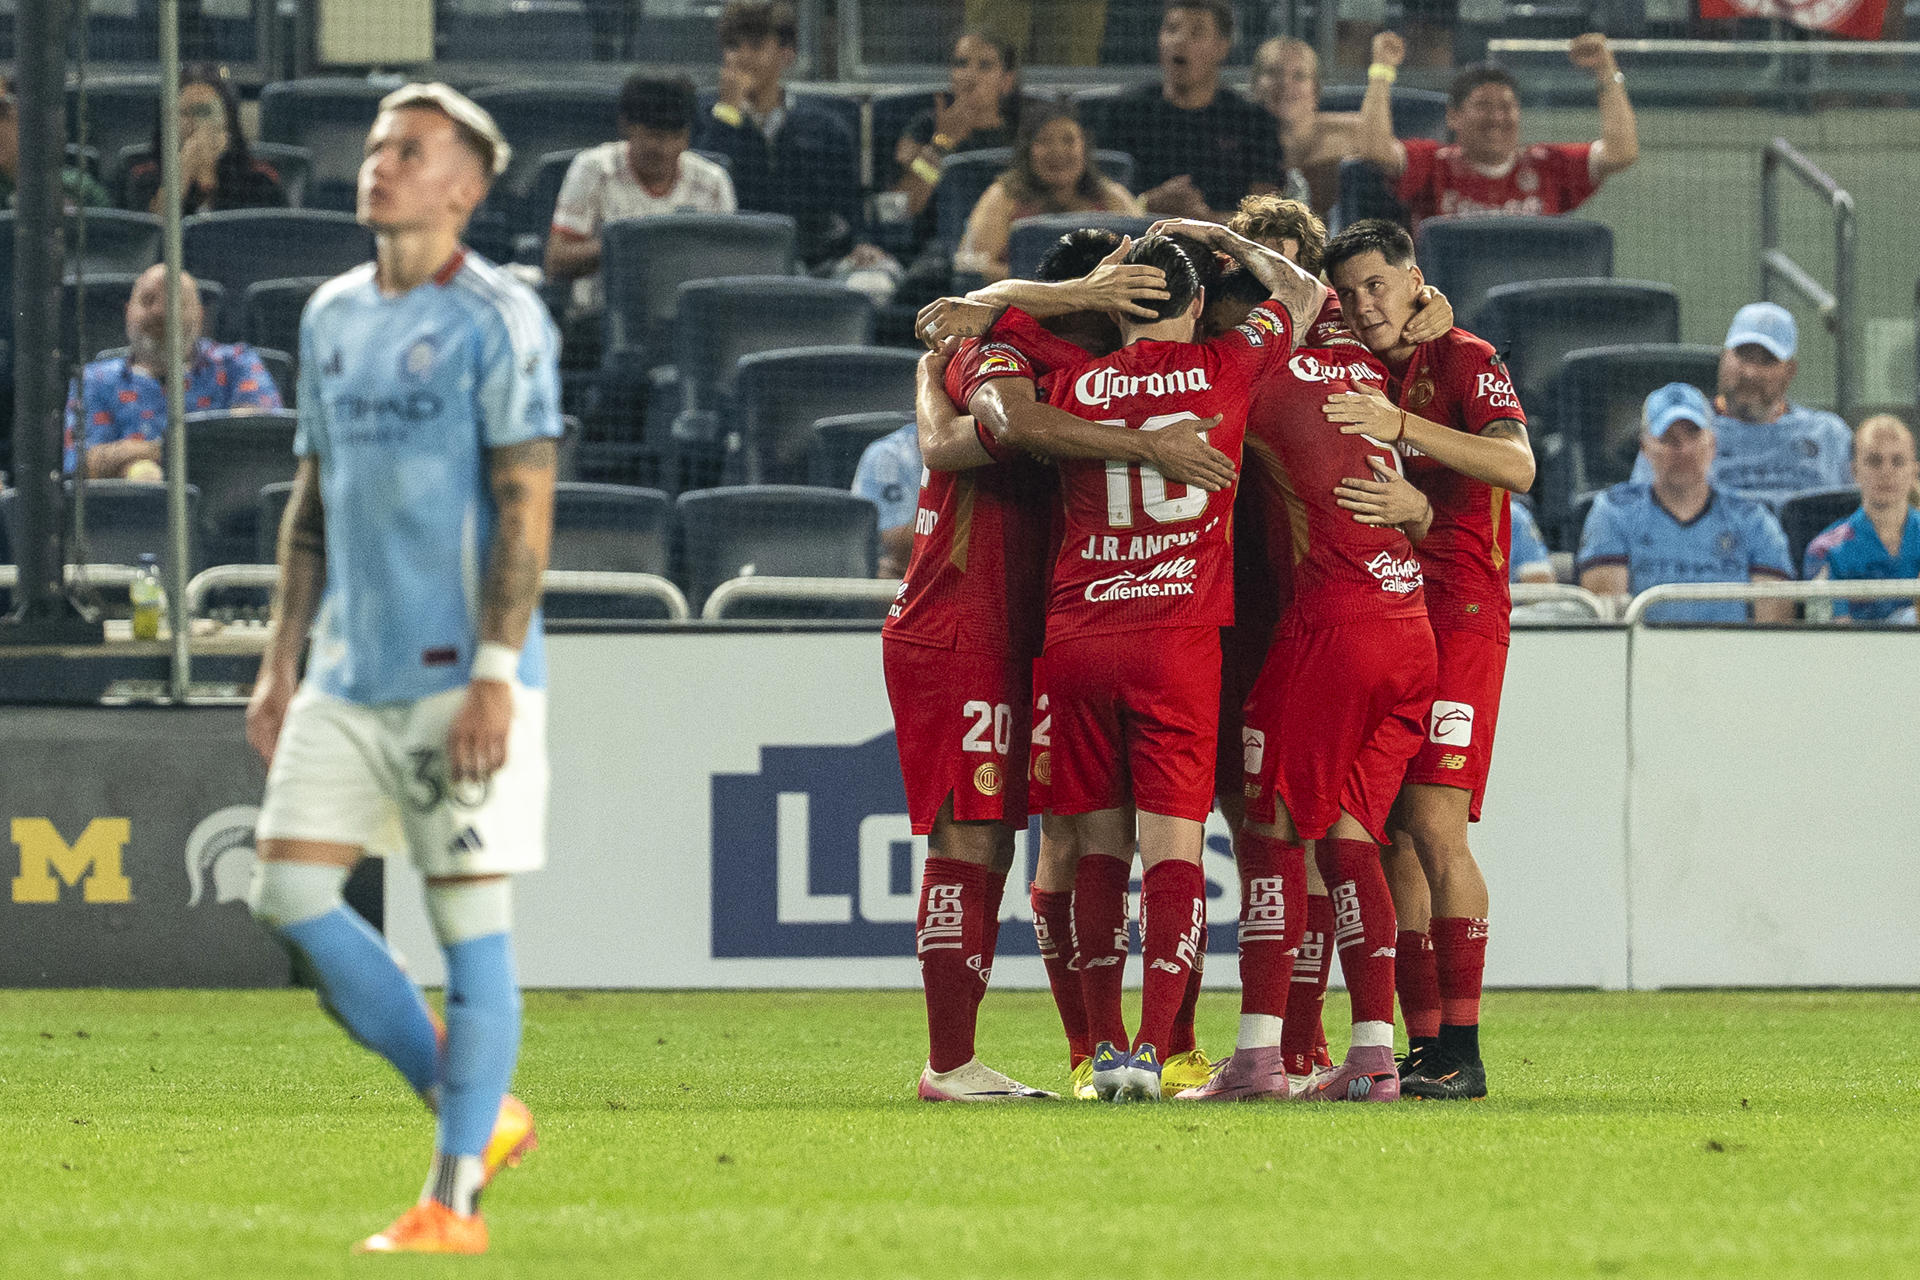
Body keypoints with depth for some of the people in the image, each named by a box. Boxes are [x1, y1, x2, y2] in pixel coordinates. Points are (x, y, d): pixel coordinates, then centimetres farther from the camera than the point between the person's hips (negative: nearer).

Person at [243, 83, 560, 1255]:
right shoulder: (334, 315, 14)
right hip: (347, 674, 7)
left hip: (459, 677, -7)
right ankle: (476, 1112, 13)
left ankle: (454, 1198, 1)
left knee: (471, 922, -4)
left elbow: (527, 506, -12)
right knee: (291, 894, 0)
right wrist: (283, 661, 15)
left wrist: (497, 675, -18)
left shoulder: (499, 320, -8)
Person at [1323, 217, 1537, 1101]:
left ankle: (1462, 1051, -14)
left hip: (1456, 616, -7)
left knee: (1434, 827, -14)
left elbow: (1516, 466, -19)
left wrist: (1401, 426, -26)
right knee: (1392, 838, 2)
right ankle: (1422, 1045, 4)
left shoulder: (1464, 362, -3)